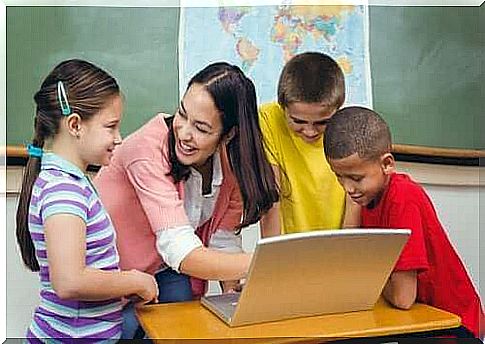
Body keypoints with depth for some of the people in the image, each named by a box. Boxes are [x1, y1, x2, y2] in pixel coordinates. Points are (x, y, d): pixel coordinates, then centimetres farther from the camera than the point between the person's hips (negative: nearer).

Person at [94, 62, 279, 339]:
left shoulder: (234, 158, -14)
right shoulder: (149, 150, -31)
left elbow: (223, 239, -10)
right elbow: (181, 252, -36)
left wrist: (232, 289, -25)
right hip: (113, 272, -4)